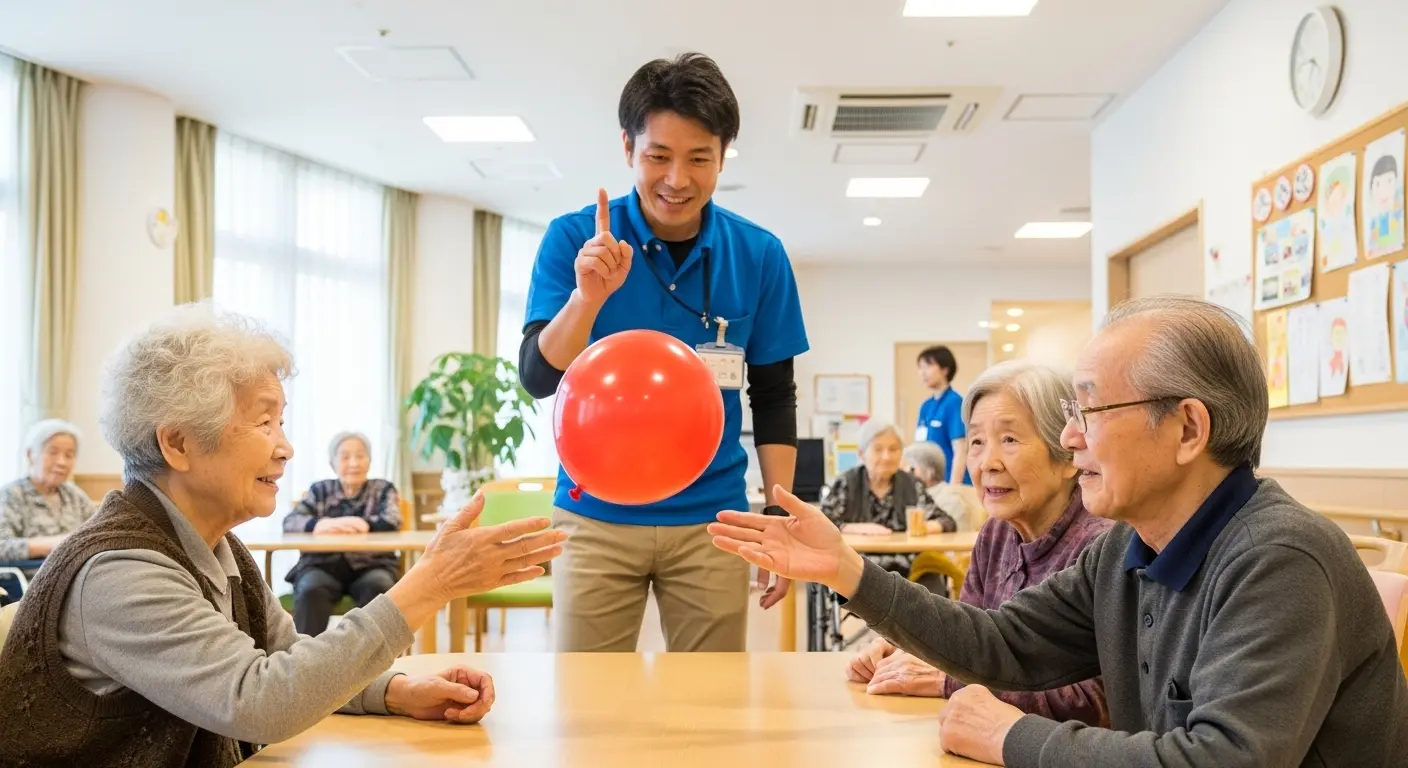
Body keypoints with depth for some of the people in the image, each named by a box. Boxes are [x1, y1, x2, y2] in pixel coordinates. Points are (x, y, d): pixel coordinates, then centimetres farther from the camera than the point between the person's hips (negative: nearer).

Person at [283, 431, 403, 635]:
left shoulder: (383, 489, 16)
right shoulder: (320, 490, 19)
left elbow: (392, 521, -4)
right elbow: (290, 521, 3)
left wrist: (342, 526, -17)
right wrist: (323, 525, -21)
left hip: (371, 565, -1)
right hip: (323, 564, 1)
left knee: (378, 586, -33)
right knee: (310, 589, -32)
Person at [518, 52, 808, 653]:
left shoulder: (758, 255, -2)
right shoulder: (574, 239, -6)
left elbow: (774, 397, 5)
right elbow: (538, 378, -11)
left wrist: (782, 516, 2)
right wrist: (588, 296, -28)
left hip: (710, 519, 1)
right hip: (596, 517, -1)